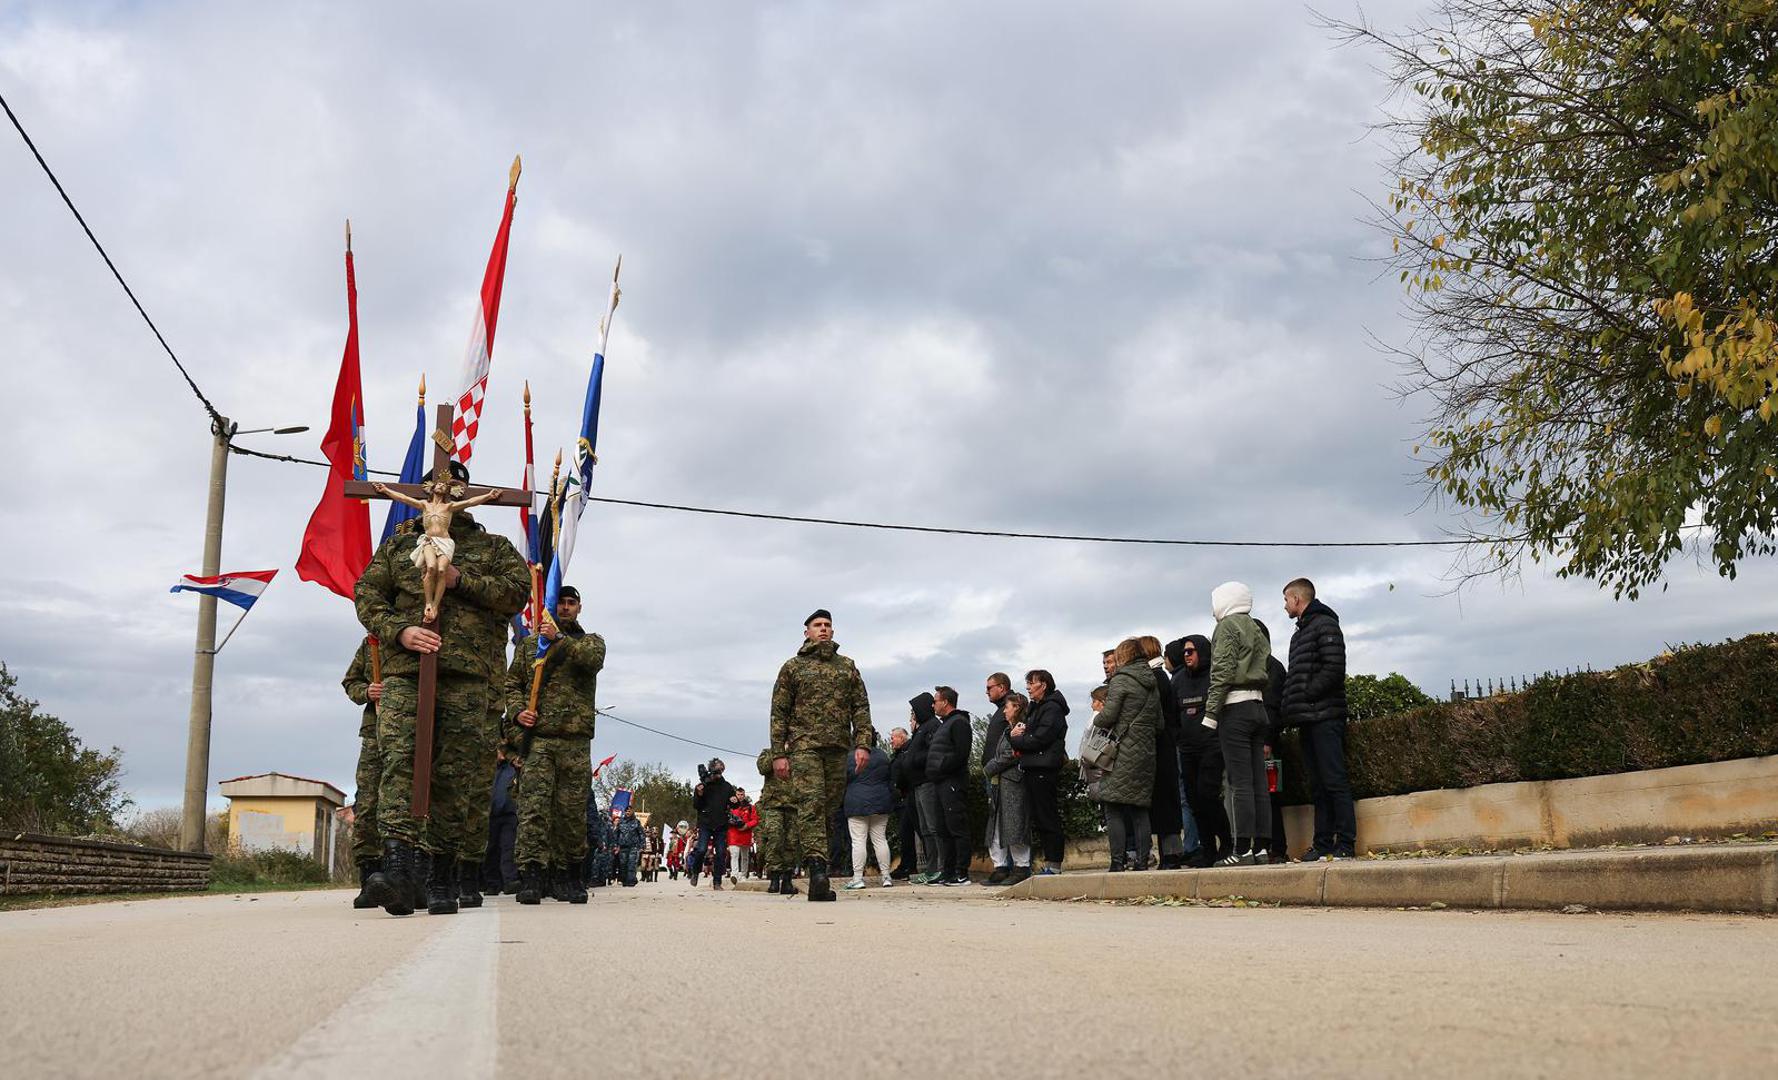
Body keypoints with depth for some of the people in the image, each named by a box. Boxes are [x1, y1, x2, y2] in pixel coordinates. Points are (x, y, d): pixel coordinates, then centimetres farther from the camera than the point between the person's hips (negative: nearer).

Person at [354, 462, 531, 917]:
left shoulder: (493, 547, 20)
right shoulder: (398, 545, 23)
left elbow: (519, 590, 4)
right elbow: (365, 593, 12)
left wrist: (460, 581, -7)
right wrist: (399, 631, -7)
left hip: (465, 675, 0)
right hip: (404, 673, 0)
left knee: (453, 774, -2)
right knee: (399, 760, -18)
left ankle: (440, 879, 4)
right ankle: (399, 866, -29)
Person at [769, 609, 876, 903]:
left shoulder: (847, 666, 17)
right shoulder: (793, 667, 10)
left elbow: (860, 706, 13)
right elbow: (779, 713, 7)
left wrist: (862, 744, -1)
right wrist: (778, 754, -1)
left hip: (838, 749, 4)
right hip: (804, 746, -3)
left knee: (830, 809, 3)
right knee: (811, 805, -17)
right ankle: (818, 870, -27)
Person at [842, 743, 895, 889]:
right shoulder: (882, 755, 6)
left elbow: (844, 780, -3)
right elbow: (891, 779, 13)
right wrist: (891, 799, 20)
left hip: (857, 803, -4)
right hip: (881, 802, 5)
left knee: (858, 841, -4)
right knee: (880, 839, 9)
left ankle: (858, 878, -6)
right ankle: (886, 876, 8)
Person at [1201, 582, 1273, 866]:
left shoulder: (1228, 625, -2)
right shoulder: (1257, 631, 21)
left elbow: (1222, 672, -13)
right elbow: (1266, 674, 18)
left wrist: (1210, 713, -12)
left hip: (1235, 706, -8)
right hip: (1258, 706, 8)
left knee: (1240, 782, -11)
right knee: (1259, 782, 4)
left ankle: (1243, 850, -13)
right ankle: (1260, 846, 3)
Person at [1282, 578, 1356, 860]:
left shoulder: (1325, 624, -4)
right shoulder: (1299, 633, 24)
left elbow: (1334, 670, -16)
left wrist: (1305, 696, -13)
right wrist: (1293, 706, 9)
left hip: (1325, 717, -9)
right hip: (1308, 720, 9)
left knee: (1334, 781, -9)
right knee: (1317, 784, 8)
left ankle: (1345, 843, -8)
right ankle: (1323, 843, 10)